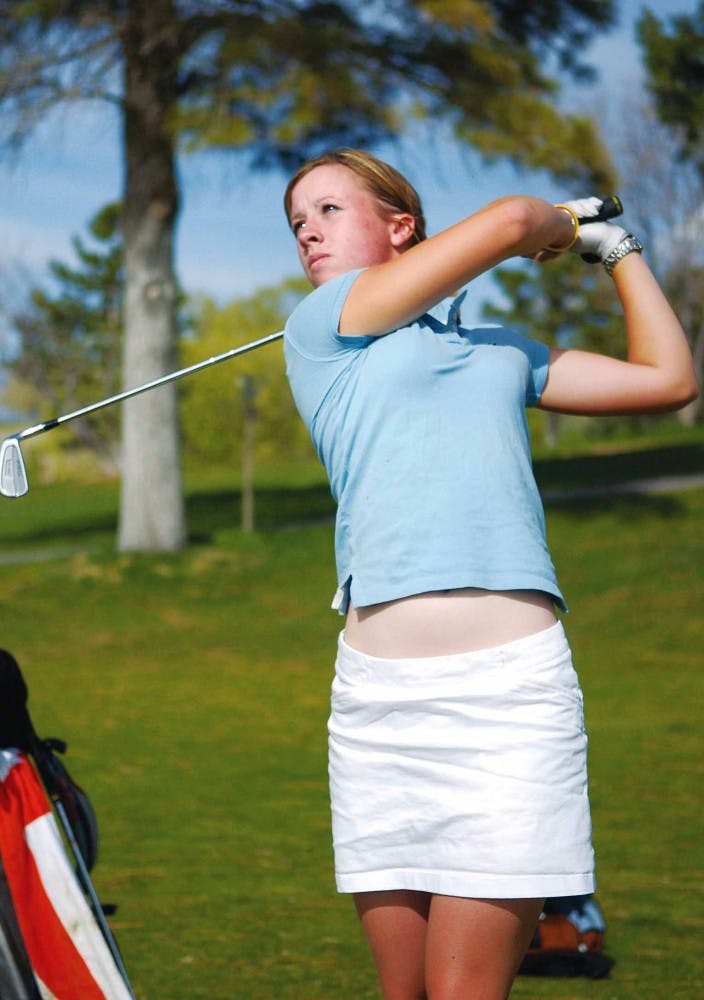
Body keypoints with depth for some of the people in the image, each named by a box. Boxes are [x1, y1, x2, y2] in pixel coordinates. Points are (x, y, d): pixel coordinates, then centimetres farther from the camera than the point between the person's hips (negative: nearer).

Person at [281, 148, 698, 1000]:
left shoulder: (500, 351, 23)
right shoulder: (319, 326, 10)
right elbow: (507, 221, 4)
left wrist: (614, 247, 34)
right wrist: (561, 223, 25)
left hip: (510, 683, 1)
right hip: (379, 695, -1)